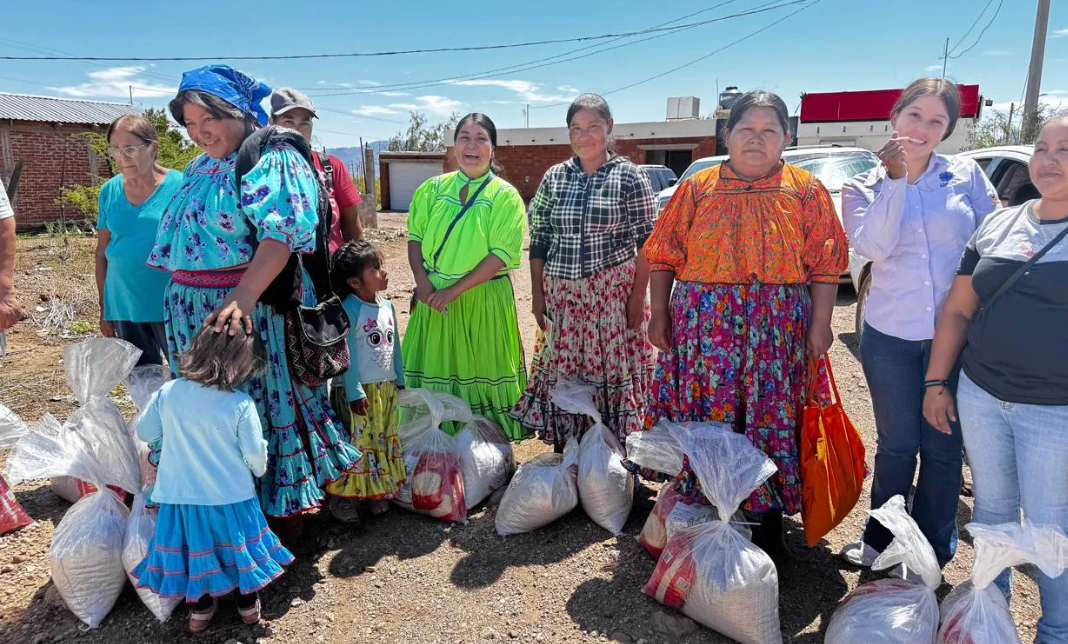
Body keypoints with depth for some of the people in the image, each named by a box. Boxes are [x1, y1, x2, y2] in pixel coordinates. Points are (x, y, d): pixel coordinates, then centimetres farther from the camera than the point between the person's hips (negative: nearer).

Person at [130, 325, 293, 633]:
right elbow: (255, 454, -14)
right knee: (237, 545, 20)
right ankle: (248, 602, 38)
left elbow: (145, 432, 4)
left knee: (195, 546, 22)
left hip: (179, 494, 2)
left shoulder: (167, 393, -11)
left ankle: (200, 607, 38)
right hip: (230, 495, -2)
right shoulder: (240, 404, -21)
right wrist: (259, 470, 10)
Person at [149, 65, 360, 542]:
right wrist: (182, 304, 17)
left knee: (265, 403, 0)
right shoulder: (199, 170, 18)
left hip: (251, 310, -8)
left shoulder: (272, 160, -9)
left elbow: (280, 234, -23)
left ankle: (282, 515, 16)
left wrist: (243, 296, -33)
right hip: (195, 313, 8)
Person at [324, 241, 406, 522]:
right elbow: (347, 354, -17)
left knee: (384, 441, 15)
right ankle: (343, 497, 14)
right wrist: (355, 392, -18)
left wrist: (399, 381, 14)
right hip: (358, 390, -7)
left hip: (386, 388, 7)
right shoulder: (349, 310, -16)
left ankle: (377, 491, 30)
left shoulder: (387, 306, 6)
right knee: (355, 442, -1)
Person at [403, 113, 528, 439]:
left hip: (484, 298, -3)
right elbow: (415, 236, 6)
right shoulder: (433, 189, 6)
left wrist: (455, 290, -17)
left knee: (481, 370, 6)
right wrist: (422, 281, -10)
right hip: (434, 296, 3)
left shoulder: (505, 196, -6)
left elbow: (502, 253, -14)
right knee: (436, 369, 10)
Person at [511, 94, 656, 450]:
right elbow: (539, 240, 10)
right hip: (562, 296, 3)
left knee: (611, 369, 2)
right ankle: (562, 453, 22)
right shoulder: (554, 177, 8)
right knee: (563, 372, 7)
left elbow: (646, 241, -2)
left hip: (613, 294, -3)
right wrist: (538, 296, 6)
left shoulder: (629, 176, -1)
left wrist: (638, 295, -8)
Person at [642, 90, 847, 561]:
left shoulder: (806, 191, 6)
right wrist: (660, 314, 1)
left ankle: (770, 520, 19)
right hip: (705, 327, 1)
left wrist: (820, 326, -4)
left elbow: (825, 265, 3)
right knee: (707, 420, 4)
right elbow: (663, 256, 7)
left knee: (773, 420, 3)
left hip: (778, 330, 0)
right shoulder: (696, 189, 7)